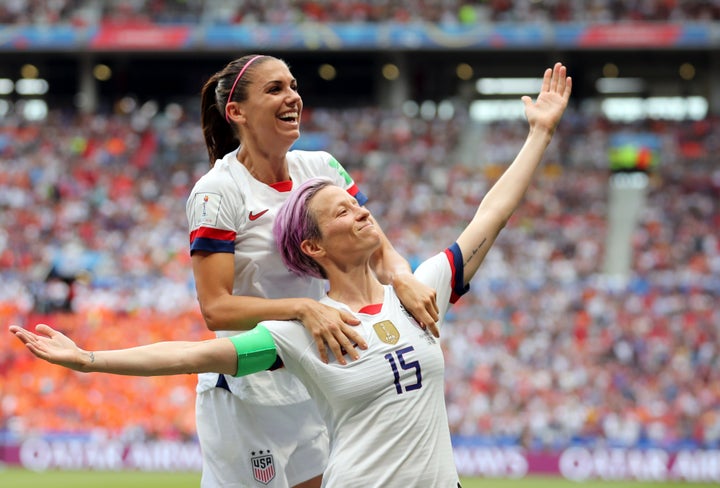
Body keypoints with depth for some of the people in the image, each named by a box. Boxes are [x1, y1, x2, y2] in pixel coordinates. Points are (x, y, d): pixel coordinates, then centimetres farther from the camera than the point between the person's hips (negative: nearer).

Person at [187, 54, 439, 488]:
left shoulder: (322, 168, 3)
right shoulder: (217, 191, -14)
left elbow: (378, 250, 1)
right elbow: (215, 308, -21)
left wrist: (401, 276, -23)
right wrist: (303, 308, -34)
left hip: (316, 387, 6)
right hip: (246, 398, -6)